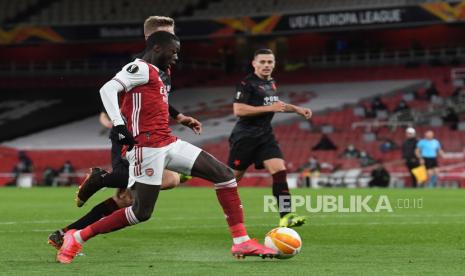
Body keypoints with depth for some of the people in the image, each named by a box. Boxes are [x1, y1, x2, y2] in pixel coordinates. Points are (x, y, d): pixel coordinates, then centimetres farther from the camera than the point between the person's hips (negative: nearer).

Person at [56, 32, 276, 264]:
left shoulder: (154, 73, 22)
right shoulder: (140, 68, -7)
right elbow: (107, 90, -20)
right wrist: (118, 124, -29)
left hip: (168, 143, 10)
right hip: (147, 147, -10)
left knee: (224, 174, 2)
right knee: (141, 212, -11)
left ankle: (241, 242, 3)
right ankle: (77, 238, 3)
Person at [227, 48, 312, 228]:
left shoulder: (271, 83, 14)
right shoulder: (247, 84, -12)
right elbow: (238, 110, -22)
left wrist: (296, 109, 24)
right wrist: (269, 108, -23)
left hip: (265, 135, 6)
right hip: (245, 137, -6)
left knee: (279, 171, -12)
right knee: (233, 176, 0)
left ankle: (285, 216, -18)